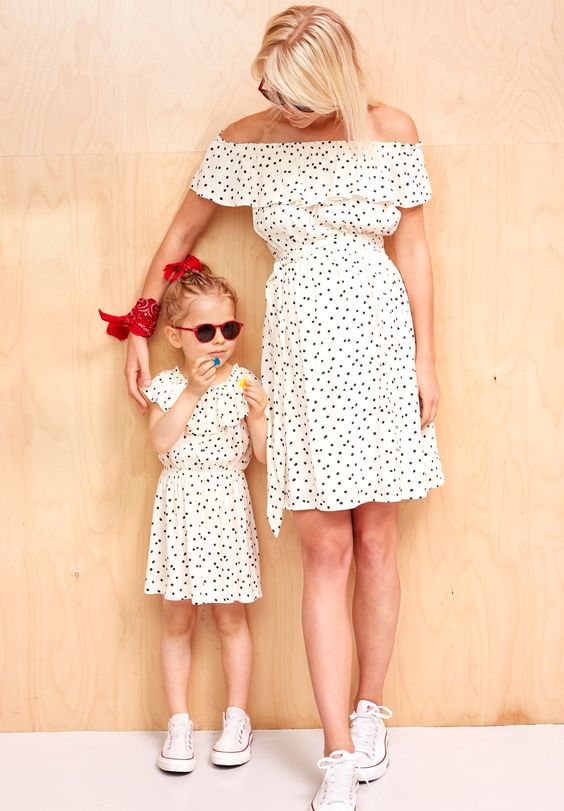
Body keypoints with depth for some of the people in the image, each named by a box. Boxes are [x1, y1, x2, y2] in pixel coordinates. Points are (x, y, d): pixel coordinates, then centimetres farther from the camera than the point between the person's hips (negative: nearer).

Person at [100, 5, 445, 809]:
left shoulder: (390, 130, 1)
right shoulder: (245, 141, 2)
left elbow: (411, 247, 4)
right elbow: (181, 234, 12)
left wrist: (426, 359, 2)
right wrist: (140, 329, 11)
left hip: (382, 337, 1)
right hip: (302, 348, 0)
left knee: (376, 539, 6)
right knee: (326, 548, -3)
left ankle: (371, 709, 26)